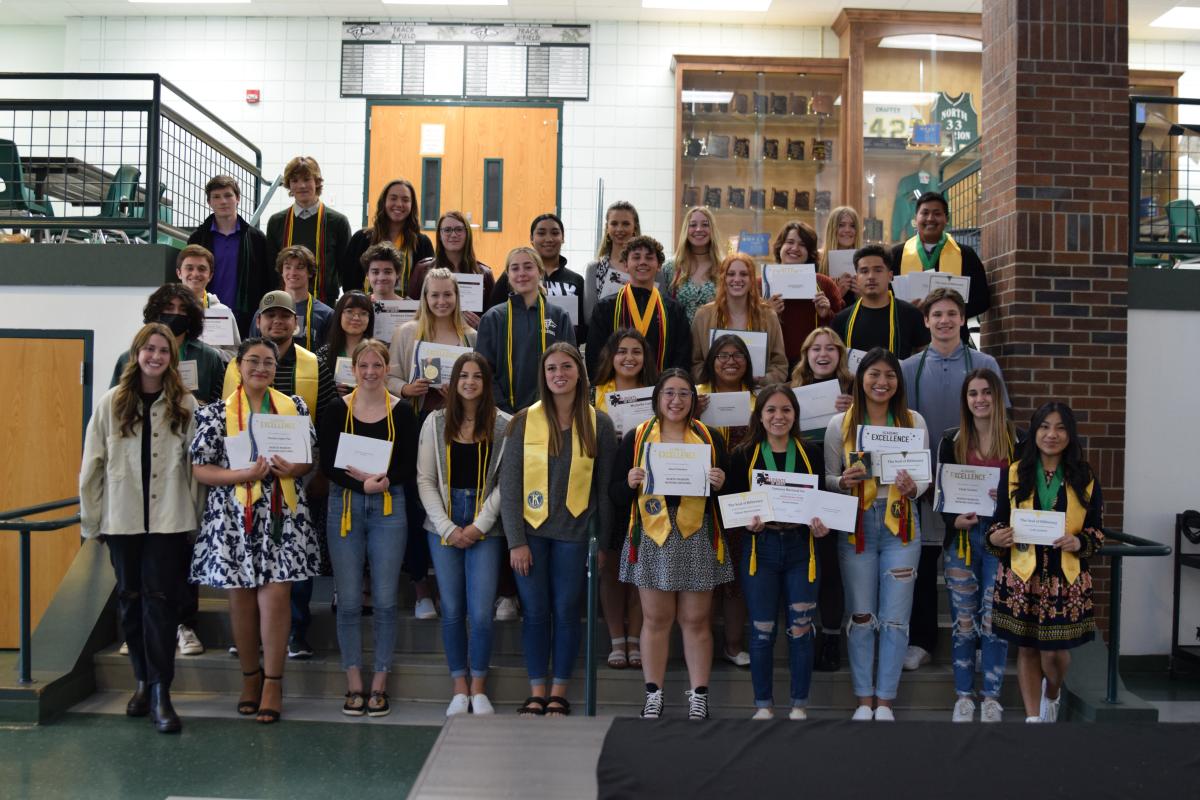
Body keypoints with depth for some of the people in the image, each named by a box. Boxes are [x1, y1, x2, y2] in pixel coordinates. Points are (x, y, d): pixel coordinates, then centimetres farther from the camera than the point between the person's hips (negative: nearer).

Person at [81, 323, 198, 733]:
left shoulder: (185, 405, 1)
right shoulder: (111, 403, 2)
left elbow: (196, 462, 0)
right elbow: (92, 464, 5)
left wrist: (198, 514, -4)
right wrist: (91, 519, 4)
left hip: (169, 519, -2)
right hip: (123, 519, 2)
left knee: (161, 599, -3)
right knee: (130, 599, 10)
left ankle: (160, 692, 1)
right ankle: (144, 681, 25)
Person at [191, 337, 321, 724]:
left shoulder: (295, 406, 7)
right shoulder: (216, 412, 2)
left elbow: (312, 457, 12)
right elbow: (200, 469, -2)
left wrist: (293, 468, -10)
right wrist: (245, 474, -16)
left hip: (282, 517, 0)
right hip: (234, 517, 0)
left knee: (275, 597, -4)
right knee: (241, 600, 8)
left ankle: (273, 684, 7)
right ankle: (250, 677, 26)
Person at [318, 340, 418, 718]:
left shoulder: (401, 411, 2)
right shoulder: (337, 410, 3)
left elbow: (409, 465, 1)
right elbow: (327, 464, -2)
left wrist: (384, 480, -18)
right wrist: (361, 483, -17)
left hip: (389, 507, 0)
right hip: (344, 505, 0)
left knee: (385, 600, 2)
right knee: (348, 601, 4)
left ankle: (379, 685, 13)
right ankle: (354, 685, 14)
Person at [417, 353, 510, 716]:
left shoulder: (503, 425, -1)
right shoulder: (436, 422, 5)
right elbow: (424, 479, 2)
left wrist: (478, 526, -9)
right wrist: (448, 528, -6)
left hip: (485, 528, -2)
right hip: (443, 526, 2)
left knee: (481, 613, -5)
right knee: (452, 610, 6)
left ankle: (479, 689, 14)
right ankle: (459, 689, 19)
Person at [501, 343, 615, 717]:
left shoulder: (599, 424, 1)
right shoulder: (524, 421, -1)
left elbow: (605, 488, 4)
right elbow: (509, 484, -2)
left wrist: (602, 542, 3)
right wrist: (515, 541, -7)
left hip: (574, 533, 0)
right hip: (531, 531, 0)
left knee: (566, 612, 6)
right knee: (535, 612, 5)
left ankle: (559, 693, 19)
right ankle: (536, 693, 18)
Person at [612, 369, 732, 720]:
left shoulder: (710, 438, 7)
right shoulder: (635, 438, 5)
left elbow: (726, 489, 9)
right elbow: (615, 494, 4)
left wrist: (720, 484, -12)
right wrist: (630, 482, -16)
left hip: (697, 539, 0)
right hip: (652, 537, 0)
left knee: (696, 621, 5)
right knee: (656, 620, 6)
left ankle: (699, 696, 16)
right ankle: (653, 694, 18)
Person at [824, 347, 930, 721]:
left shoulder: (914, 421, 2)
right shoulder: (840, 424, 0)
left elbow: (925, 476, 6)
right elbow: (828, 479, 5)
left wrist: (912, 488, -16)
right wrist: (845, 482, -17)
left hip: (900, 527, 0)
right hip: (856, 527, 0)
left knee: (895, 618, 4)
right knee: (861, 616, 8)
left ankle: (885, 701, 17)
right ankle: (864, 700, 21)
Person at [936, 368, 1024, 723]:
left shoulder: (1017, 441, 3)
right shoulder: (952, 441, 7)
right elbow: (941, 492, 7)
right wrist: (954, 520, -10)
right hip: (962, 537, 1)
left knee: (994, 619, -1)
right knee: (963, 620, 6)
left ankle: (992, 697, 12)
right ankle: (964, 696, 16)